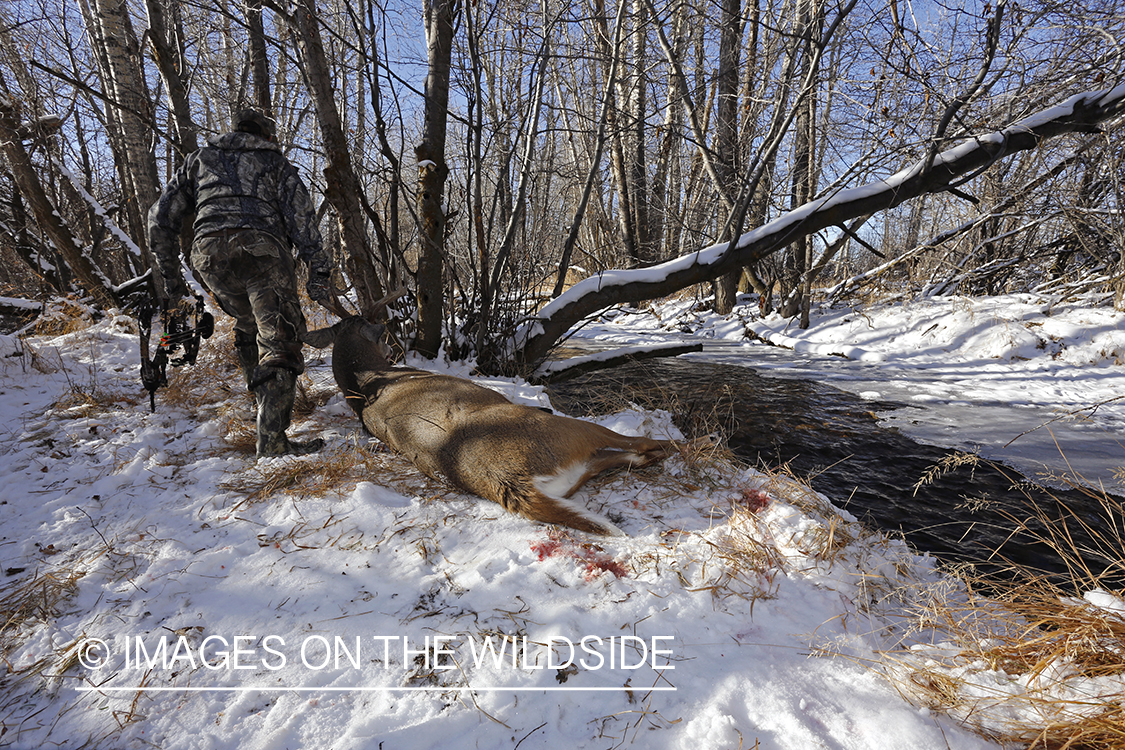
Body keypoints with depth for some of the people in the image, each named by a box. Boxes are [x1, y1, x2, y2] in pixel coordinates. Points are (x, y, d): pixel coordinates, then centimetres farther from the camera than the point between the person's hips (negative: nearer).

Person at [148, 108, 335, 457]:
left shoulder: (199, 159, 32)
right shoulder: (274, 161, 25)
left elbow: (160, 217, 25)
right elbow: (302, 216, 7)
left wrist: (170, 275, 29)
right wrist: (320, 270, 2)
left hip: (208, 252, 4)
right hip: (261, 249, -4)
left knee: (248, 327, 25)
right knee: (278, 336, -11)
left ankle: (265, 399, 32)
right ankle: (272, 437, -24)